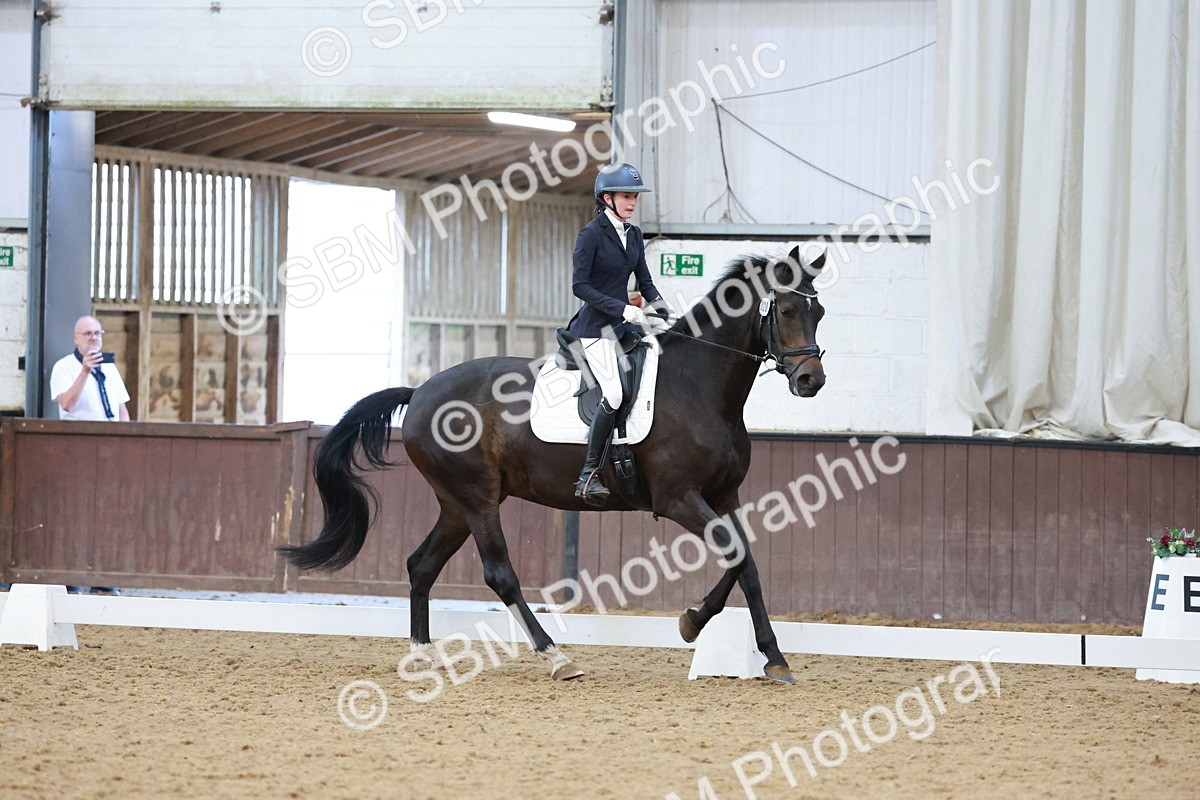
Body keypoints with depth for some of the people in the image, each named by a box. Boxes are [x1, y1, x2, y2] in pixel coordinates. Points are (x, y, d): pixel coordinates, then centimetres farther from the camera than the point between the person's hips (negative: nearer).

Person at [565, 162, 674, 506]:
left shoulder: (634, 235, 12)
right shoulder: (591, 234, -10)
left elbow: (644, 281, 15)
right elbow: (579, 285, -15)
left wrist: (663, 307, -4)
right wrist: (624, 309, -21)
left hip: (624, 324, 8)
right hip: (596, 326, -8)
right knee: (614, 393, -23)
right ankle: (588, 475, -19)